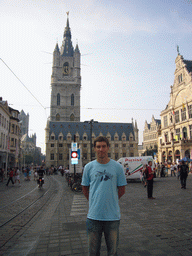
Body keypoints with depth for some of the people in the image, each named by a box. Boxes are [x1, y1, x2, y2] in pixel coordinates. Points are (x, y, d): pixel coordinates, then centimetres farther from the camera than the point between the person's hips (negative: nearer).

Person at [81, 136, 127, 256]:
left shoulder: (117, 167, -3)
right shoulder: (89, 167, -1)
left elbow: (122, 190, 5)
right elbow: (85, 188, 9)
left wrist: (111, 201, 3)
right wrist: (94, 201, 3)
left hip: (113, 215, 0)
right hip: (94, 215, 1)